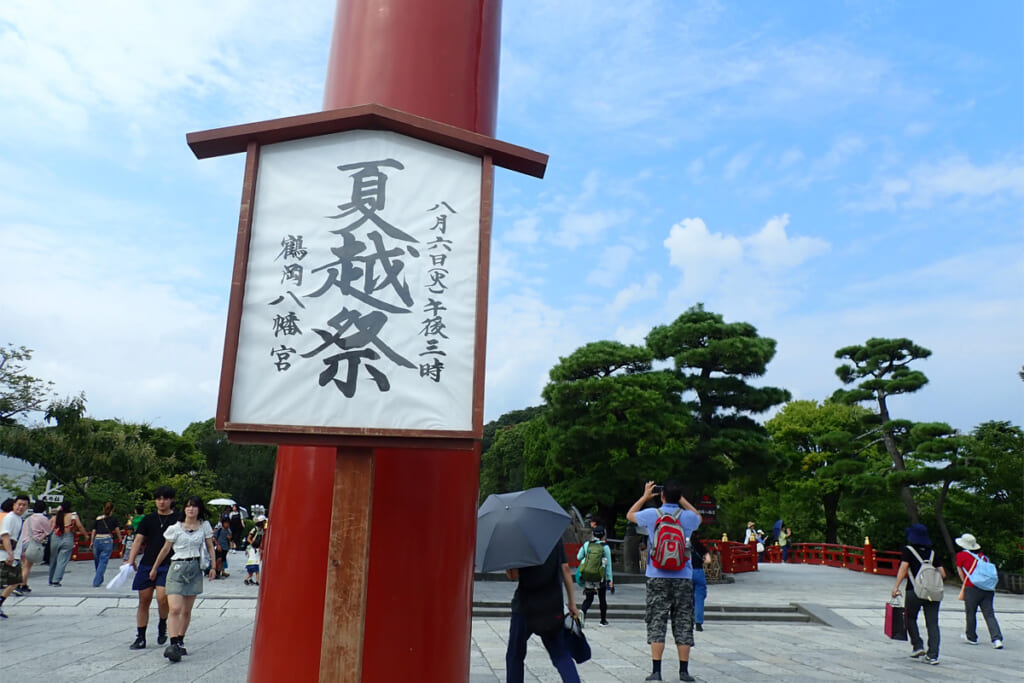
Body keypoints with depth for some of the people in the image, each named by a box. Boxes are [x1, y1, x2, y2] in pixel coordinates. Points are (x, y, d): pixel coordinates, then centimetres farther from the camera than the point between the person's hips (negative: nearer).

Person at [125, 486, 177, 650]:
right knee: (144, 601, 7)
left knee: (162, 597, -18)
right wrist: (131, 560, -6)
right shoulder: (149, 519, 9)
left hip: (168, 565, -3)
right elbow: (138, 540, 6)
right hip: (147, 565, 3)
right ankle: (140, 638, 19)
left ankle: (162, 625, 11)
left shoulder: (178, 520, 2)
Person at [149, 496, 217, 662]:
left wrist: (213, 567, 4)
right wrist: (154, 569, 17)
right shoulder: (175, 528, 0)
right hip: (177, 567, -2)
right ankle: (173, 644, -17)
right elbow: (165, 549, 10)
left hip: (195, 569, 3)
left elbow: (210, 547, 12)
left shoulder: (204, 526, 6)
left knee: (187, 610, 9)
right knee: (175, 608, -15)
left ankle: (180, 641, 22)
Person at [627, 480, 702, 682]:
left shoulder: (651, 514, -4)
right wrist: (682, 500, 20)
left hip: (657, 577, 0)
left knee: (657, 623, 3)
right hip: (683, 578, 1)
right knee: (683, 624, 7)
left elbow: (630, 515, 17)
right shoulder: (687, 517, -3)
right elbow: (698, 517, 23)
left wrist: (645, 496, 26)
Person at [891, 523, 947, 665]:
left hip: (915, 591, -3)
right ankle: (933, 655, -1)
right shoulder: (932, 552, 12)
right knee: (932, 623, 3)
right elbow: (942, 574, 9)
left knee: (910, 618, 15)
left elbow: (903, 567, -10)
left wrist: (896, 586, -11)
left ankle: (917, 646, 7)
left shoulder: (908, 550, 1)